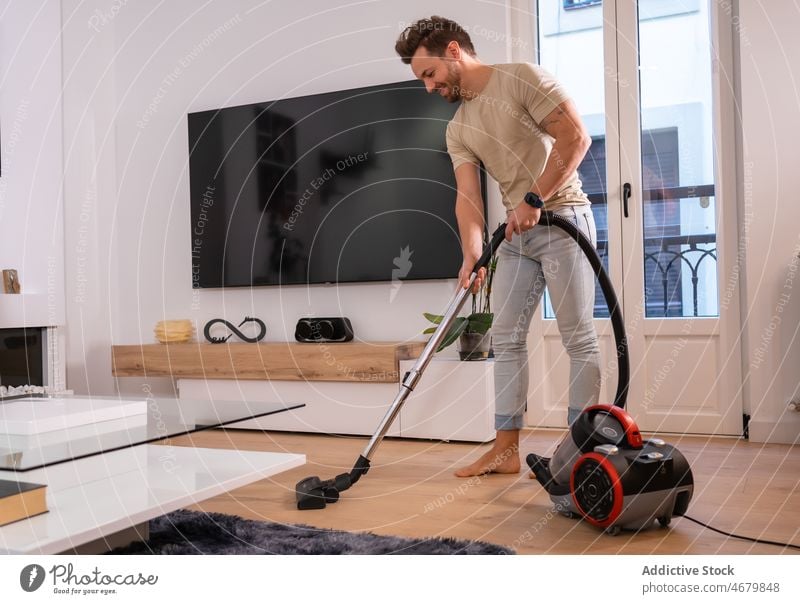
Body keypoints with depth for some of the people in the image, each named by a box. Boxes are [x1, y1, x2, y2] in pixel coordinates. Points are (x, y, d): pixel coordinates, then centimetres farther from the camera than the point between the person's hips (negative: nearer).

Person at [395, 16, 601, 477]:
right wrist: (472, 253, -15)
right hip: (516, 233, 7)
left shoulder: (521, 78, -8)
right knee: (507, 338, 4)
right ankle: (506, 449, 10)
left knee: (578, 337, -3)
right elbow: (468, 196, 1)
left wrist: (535, 199, -19)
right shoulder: (458, 131, 11)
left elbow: (576, 137, -15)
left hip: (562, 219, -7)